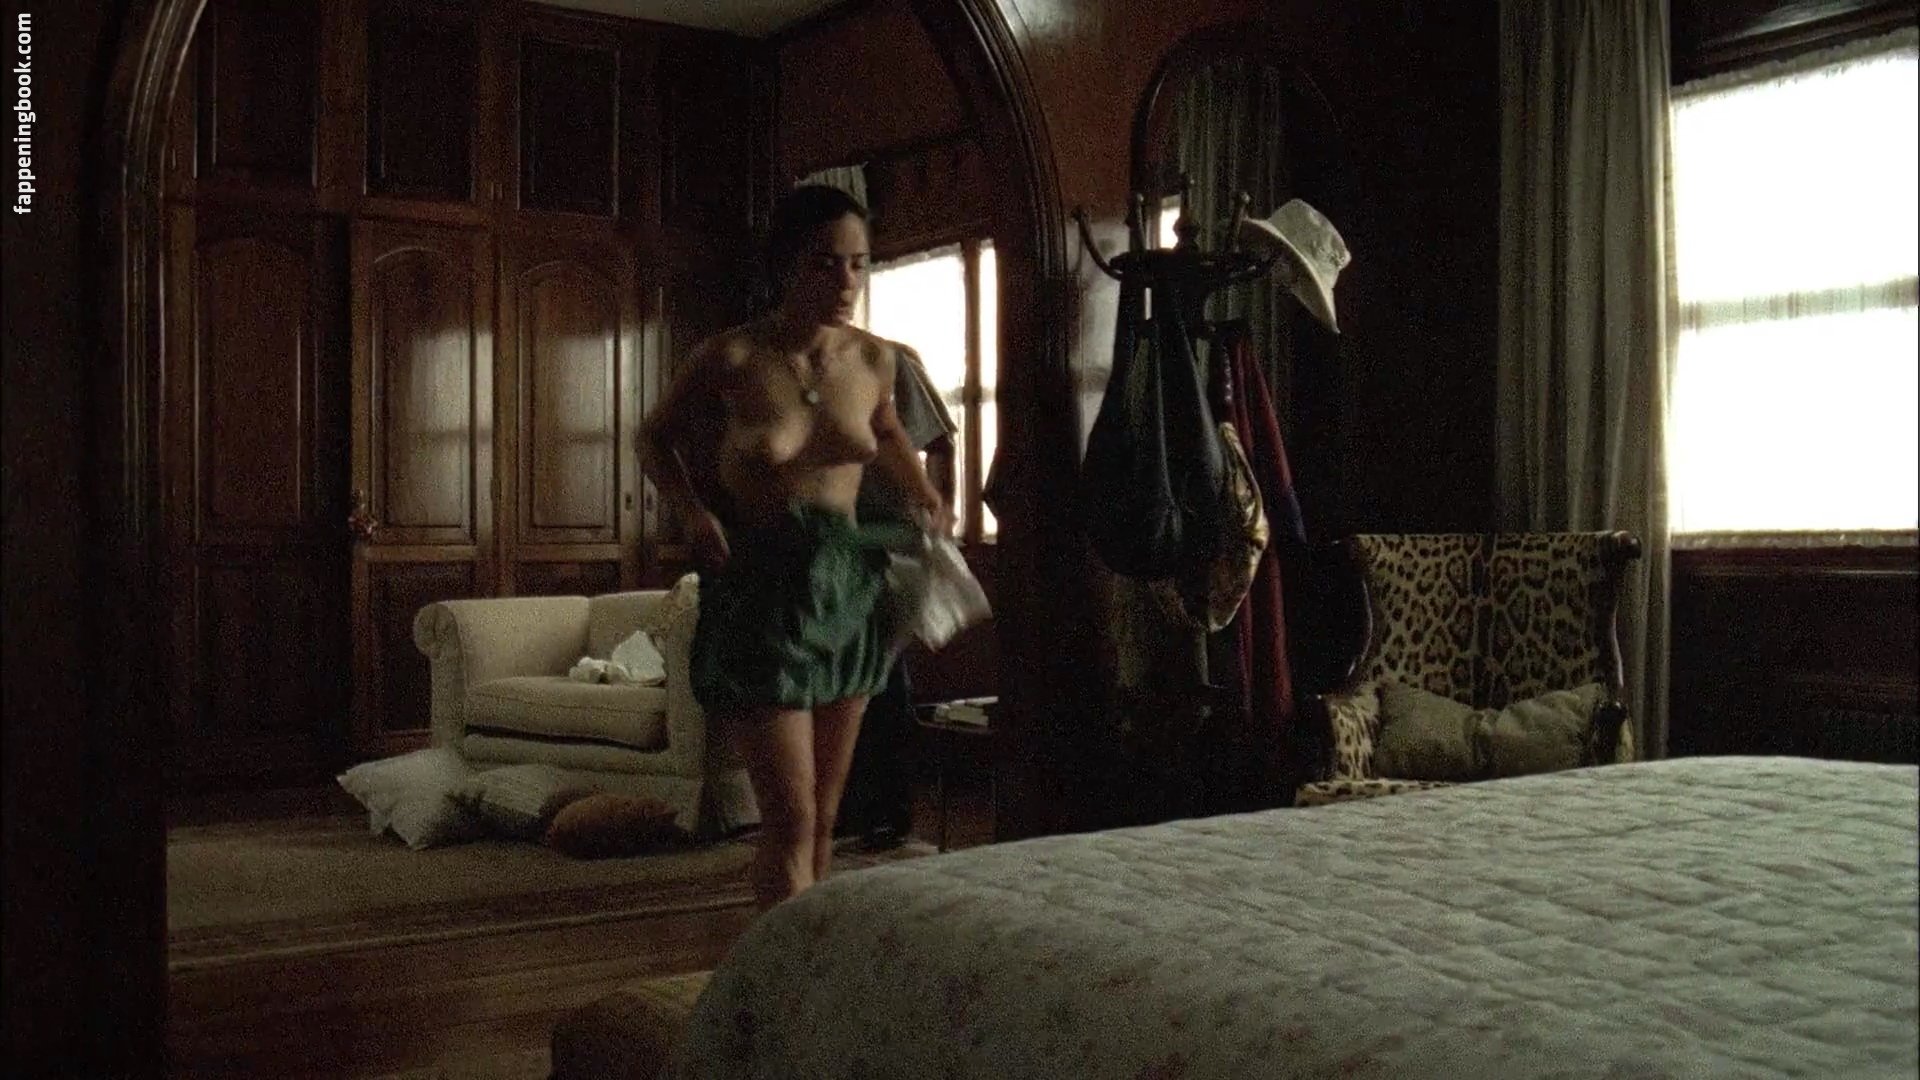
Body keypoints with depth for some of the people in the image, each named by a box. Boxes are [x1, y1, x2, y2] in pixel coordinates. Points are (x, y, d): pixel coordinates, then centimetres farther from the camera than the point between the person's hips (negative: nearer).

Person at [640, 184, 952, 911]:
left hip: (848, 586, 5)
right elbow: (655, 439, 6)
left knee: (824, 814, 12)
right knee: (791, 817, -10)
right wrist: (693, 512, -10)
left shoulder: (876, 360, 1)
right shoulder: (732, 357, -10)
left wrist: (922, 491, 8)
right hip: (760, 589, -5)